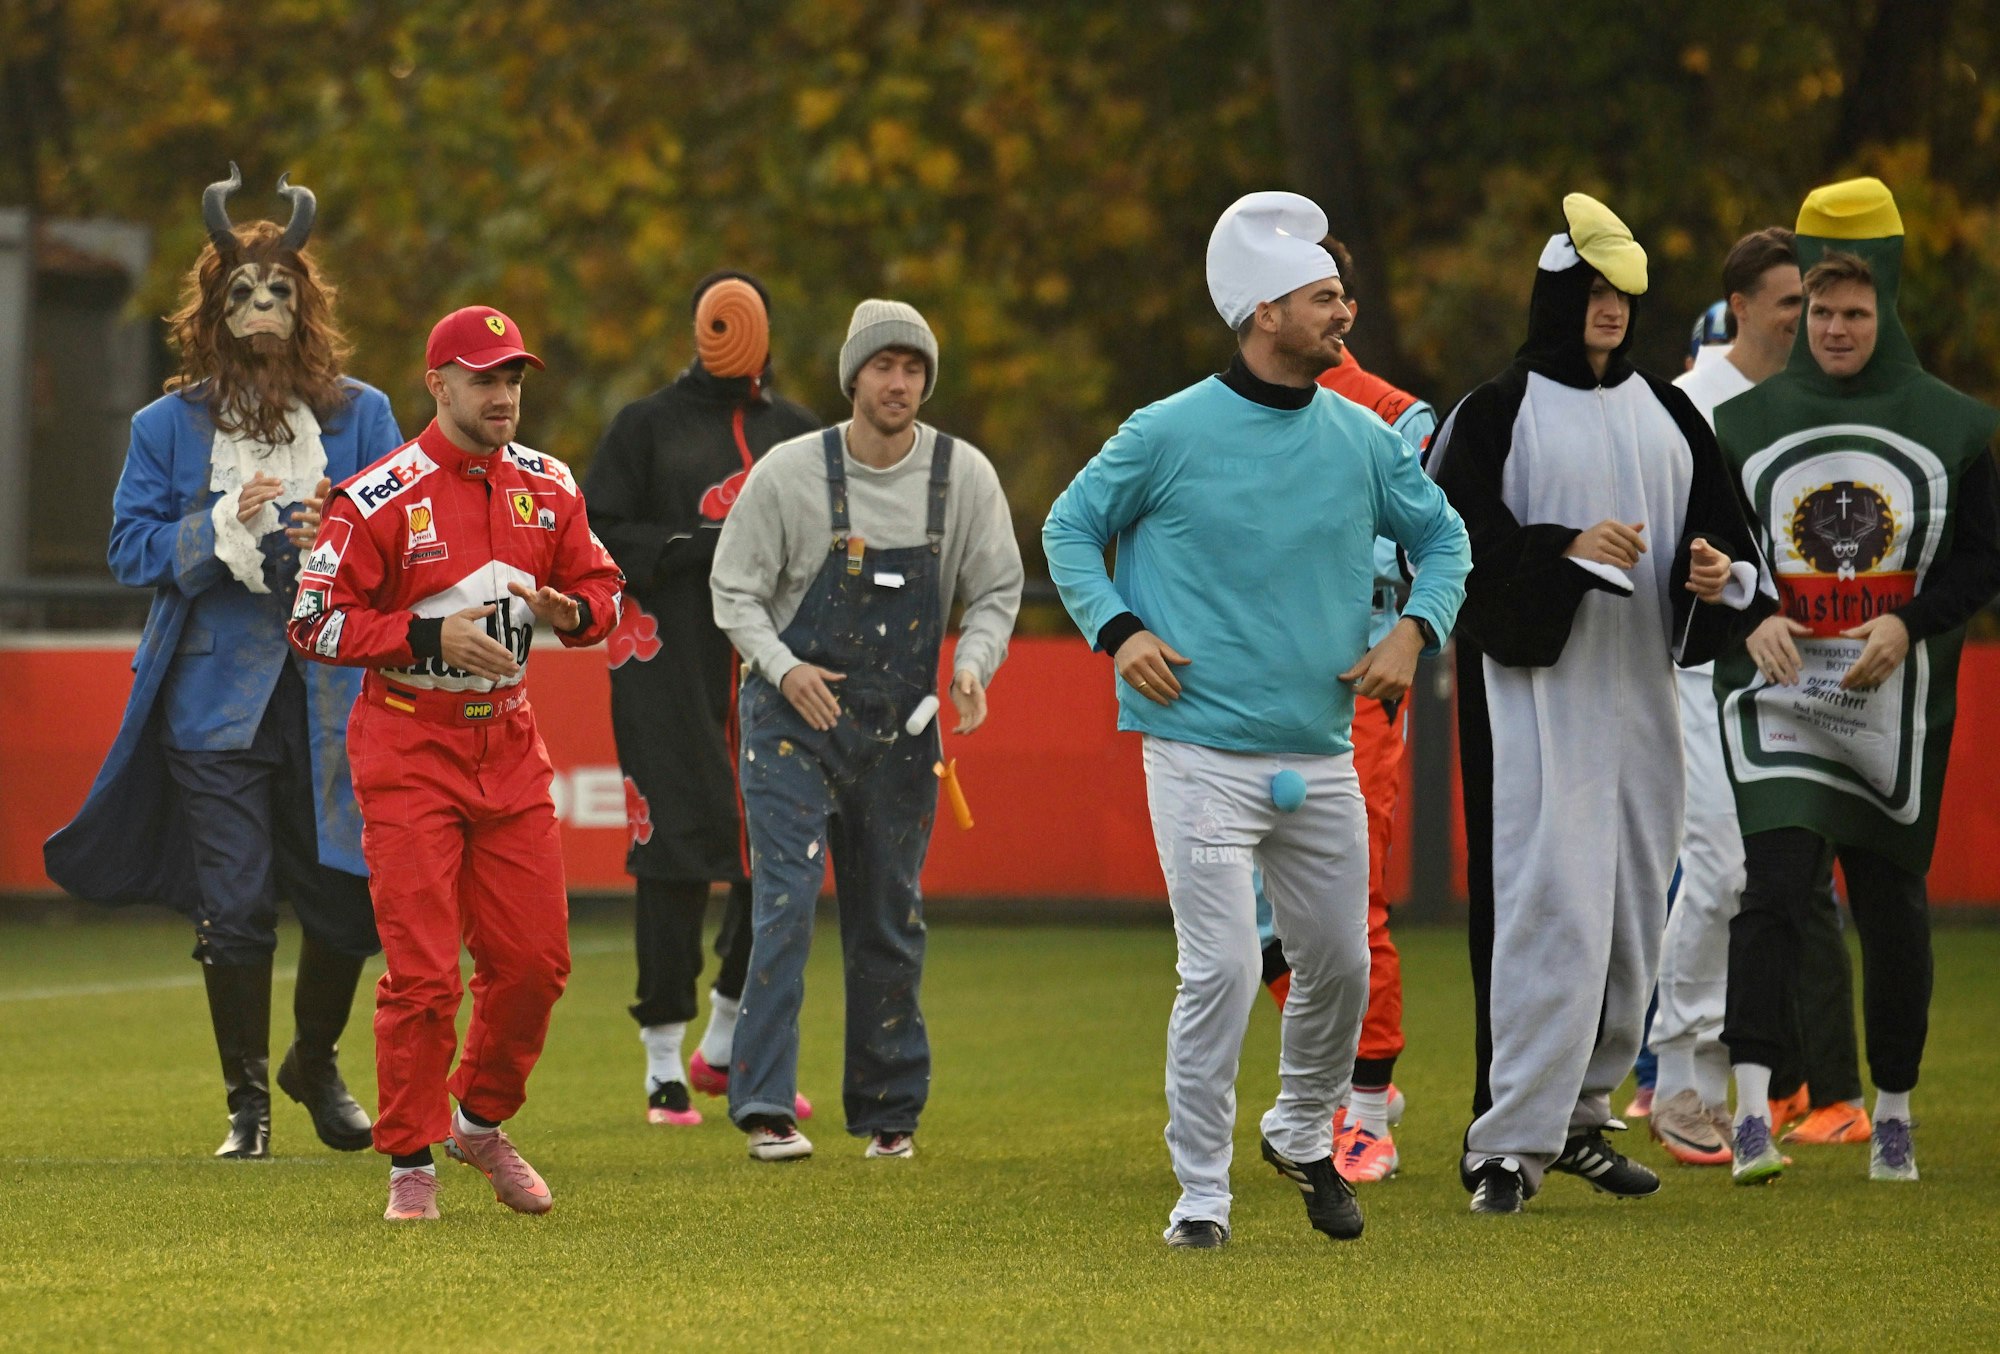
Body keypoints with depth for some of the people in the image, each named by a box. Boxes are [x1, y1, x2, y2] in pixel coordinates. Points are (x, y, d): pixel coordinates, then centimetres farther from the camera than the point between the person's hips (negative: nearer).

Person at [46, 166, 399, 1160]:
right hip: (215, 694, -1)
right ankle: (246, 1100, 11)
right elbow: (132, 547, 0)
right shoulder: (170, 426, 4)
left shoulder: (360, 417, 6)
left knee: (345, 889, 0)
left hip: (332, 693, 1)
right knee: (235, 902, -2)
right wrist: (222, 526, -16)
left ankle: (316, 1065, 25)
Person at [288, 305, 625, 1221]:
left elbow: (601, 585, 15)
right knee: (422, 970, -8)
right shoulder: (380, 499, -12)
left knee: (535, 959, 6)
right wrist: (429, 637, -22)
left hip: (509, 744, 5)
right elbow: (316, 622, -12)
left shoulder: (547, 487, 6)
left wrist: (568, 611, -9)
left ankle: (482, 1121, 29)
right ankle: (411, 1163, 5)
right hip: (408, 748, -5)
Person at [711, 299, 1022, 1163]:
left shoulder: (963, 477, -1)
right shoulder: (788, 474, -7)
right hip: (793, 716, -3)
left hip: (900, 729, 3)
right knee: (785, 906, -13)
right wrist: (782, 668, -19)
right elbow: (735, 590, -2)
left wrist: (974, 664, -13)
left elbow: (996, 590, 7)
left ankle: (889, 1113, 18)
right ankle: (765, 1107, -14)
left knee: (890, 924, 8)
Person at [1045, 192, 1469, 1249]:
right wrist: (1116, 630, -7)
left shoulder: (1364, 440, 6)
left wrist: (1413, 629, 4)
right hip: (1203, 754, -5)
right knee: (1222, 972, -12)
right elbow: (1070, 527, 7)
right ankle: (1201, 1193, -1)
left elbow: (1441, 537, 21)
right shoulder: (1171, 434, -5)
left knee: (1338, 965, 12)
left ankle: (1303, 1133, 38)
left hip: (1322, 756, 5)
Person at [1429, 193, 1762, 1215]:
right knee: (1549, 907, -14)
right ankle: (1510, 1140, -15)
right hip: (1533, 693, -6)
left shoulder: (1666, 414, 13)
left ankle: (1578, 1112, 23)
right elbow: (1456, 540, -11)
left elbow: (1723, 525, 16)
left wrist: (1720, 575, -7)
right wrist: (1566, 548, -23)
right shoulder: (1497, 412, -4)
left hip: (1639, 691, 6)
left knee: (1631, 913, 10)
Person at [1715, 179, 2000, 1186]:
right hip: (1776, 695, -1)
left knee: (1892, 907, 8)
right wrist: (1749, 619, -9)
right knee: (1773, 885, -17)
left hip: (1896, 704, 1)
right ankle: (1751, 1111, -21)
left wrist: (1908, 622, -10)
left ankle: (1893, 1112, 23)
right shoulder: (1744, 423, 8)